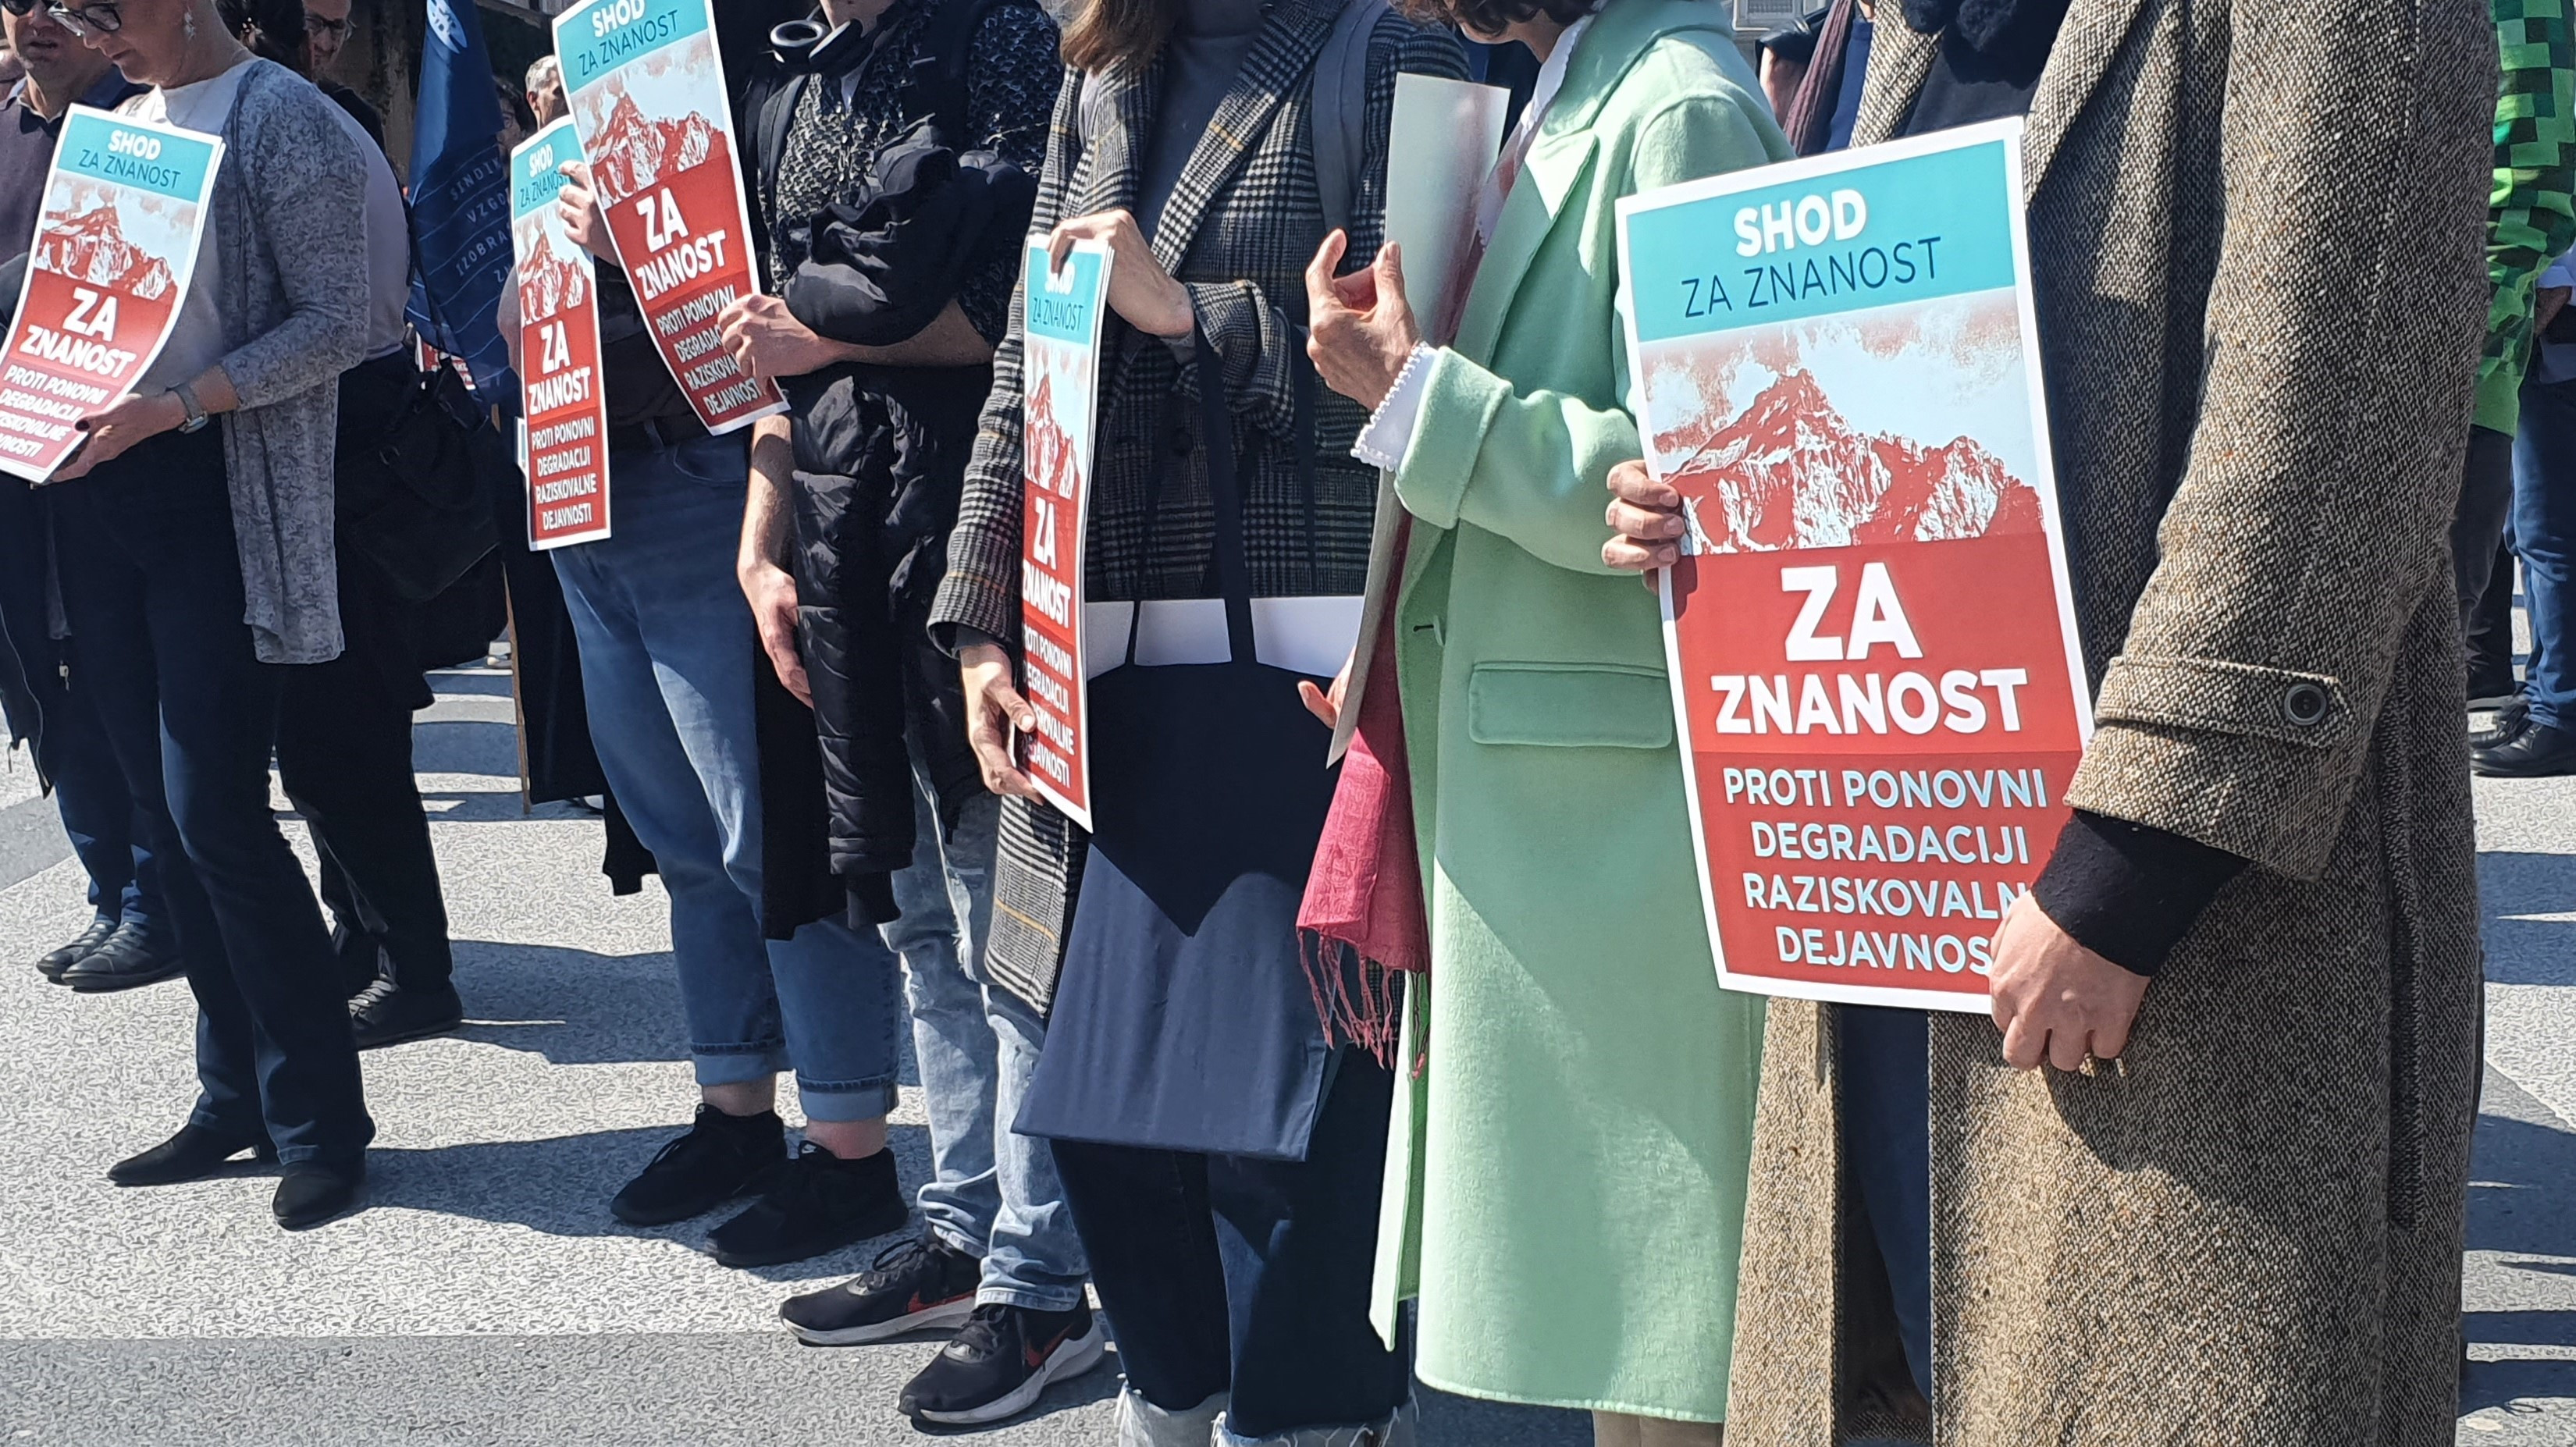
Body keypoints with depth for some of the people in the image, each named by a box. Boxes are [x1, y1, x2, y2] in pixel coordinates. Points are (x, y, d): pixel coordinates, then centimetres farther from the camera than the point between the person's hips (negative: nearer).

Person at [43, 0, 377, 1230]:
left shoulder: (284, 124, -6)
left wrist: (176, 406, -21)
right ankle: (240, 1097, 20)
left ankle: (318, 1118, 3)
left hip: (219, 498, -7)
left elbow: (335, 324, -13)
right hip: (96, 493, 7)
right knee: (167, 814, 9)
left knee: (213, 810, -10)